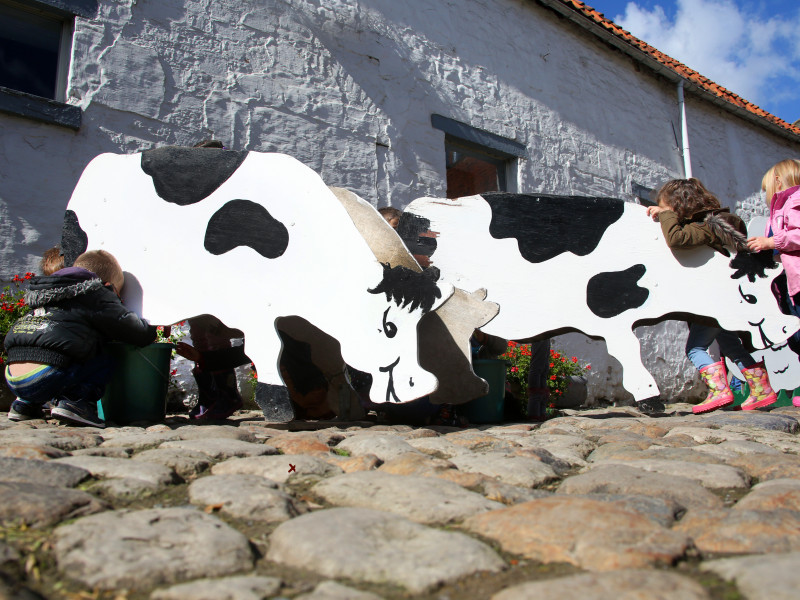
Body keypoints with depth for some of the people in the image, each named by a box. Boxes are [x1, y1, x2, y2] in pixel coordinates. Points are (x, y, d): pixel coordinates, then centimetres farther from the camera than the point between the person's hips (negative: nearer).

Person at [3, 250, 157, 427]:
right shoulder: (97, 295, 4)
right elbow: (139, 334, 4)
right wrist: (151, 329, 26)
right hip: (42, 379, -8)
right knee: (104, 363, 7)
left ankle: (25, 403, 24)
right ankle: (75, 402, -12)